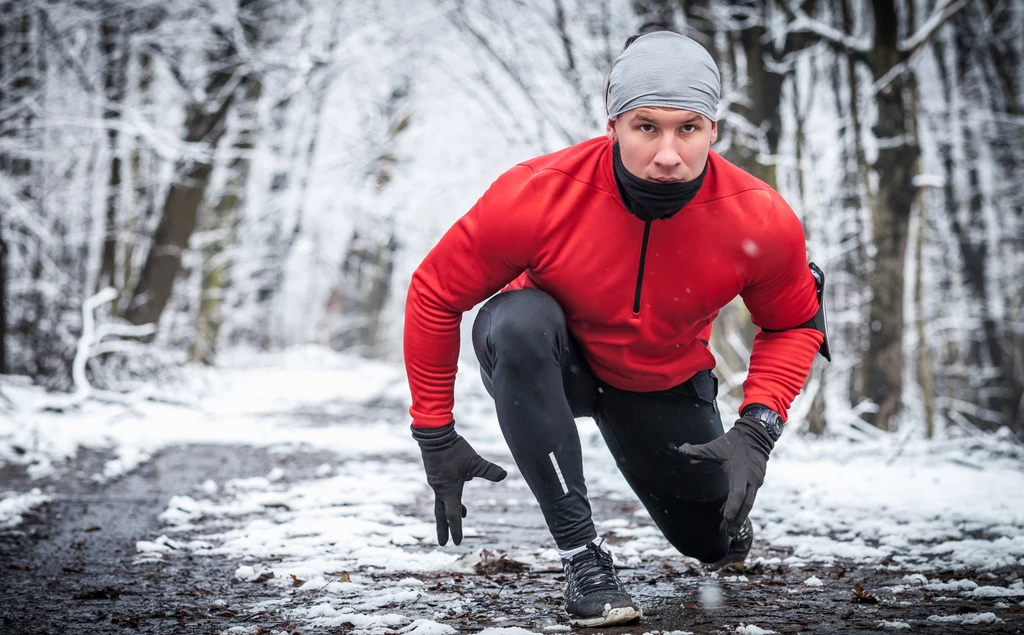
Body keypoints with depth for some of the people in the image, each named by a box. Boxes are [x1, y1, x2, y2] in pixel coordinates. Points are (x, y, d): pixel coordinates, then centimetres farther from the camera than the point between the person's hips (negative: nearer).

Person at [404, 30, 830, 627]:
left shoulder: (760, 221, -27)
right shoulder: (538, 196, -33)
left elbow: (793, 325, -7)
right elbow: (434, 295, -19)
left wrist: (758, 429, -22)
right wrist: (436, 434, -15)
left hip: (667, 384, 2)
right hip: (553, 359, -2)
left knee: (716, 542, 6)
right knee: (519, 321, -37)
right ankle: (581, 552, -29)